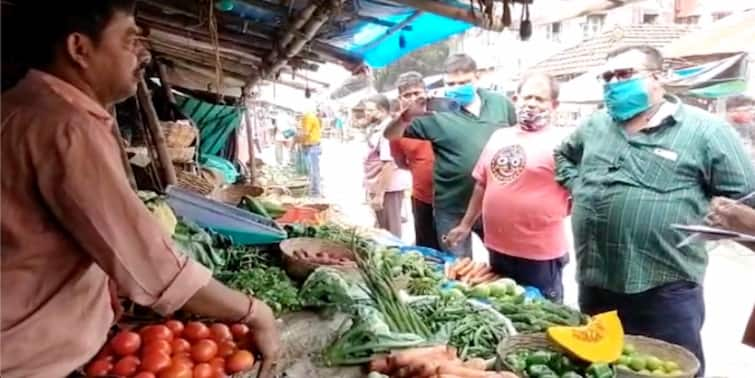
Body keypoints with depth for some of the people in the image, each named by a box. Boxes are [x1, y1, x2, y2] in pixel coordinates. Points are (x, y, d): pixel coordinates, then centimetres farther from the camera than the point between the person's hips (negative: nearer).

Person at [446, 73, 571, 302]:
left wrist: (552, 213, -10)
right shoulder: (499, 136, 9)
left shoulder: (561, 141, -10)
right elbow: (482, 185, 15)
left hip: (540, 253, -6)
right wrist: (466, 225, 17)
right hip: (498, 248, 6)